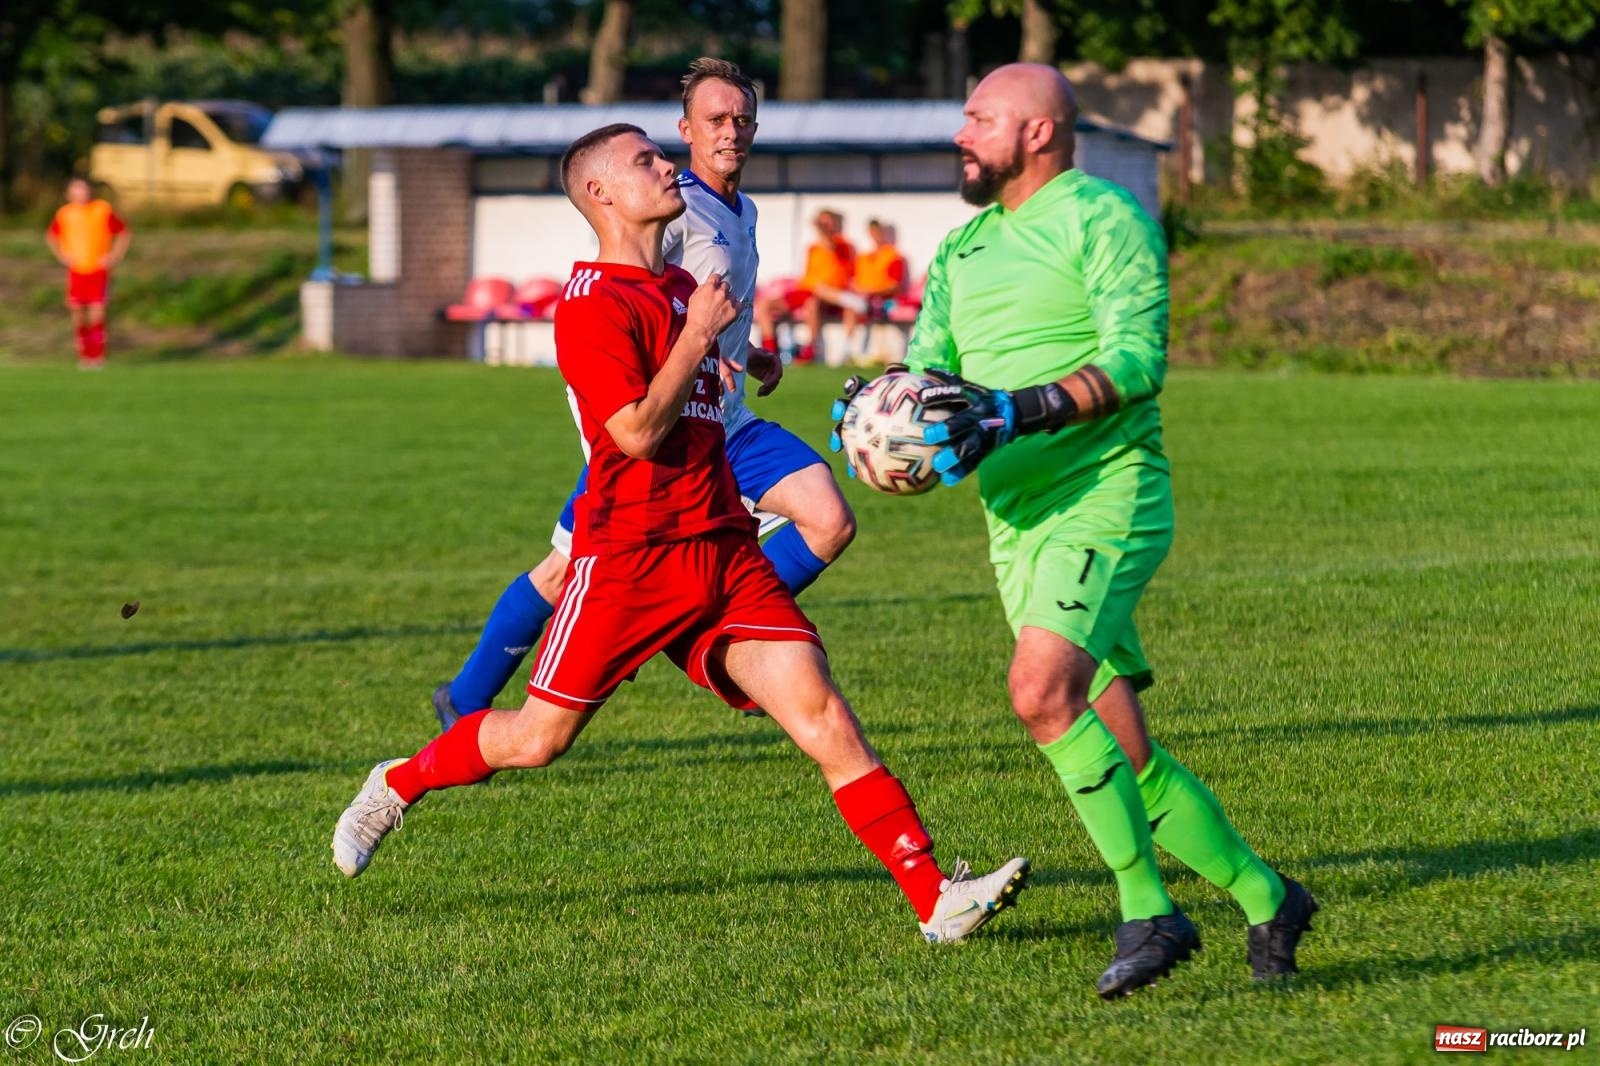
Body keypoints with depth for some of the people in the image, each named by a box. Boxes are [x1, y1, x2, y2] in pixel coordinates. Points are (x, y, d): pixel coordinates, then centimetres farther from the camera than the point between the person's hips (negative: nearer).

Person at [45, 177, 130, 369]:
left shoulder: (103, 211, -6)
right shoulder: (64, 214, 0)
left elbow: (125, 234, 3)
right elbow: (51, 236, 17)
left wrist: (113, 257, -7)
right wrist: (62, 256, 3)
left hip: (99, 271, -2)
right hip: (76, 272, 2)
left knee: (97, 314, -13)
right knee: (78, 314, 3)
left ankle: (97, 357, -3)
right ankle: (83, 356, 18)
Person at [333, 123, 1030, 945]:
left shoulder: (681, 287, 19)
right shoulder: (592, 304, -9)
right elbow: (637, 431, -19)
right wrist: (699, 334, -12)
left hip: (723, 551, 6)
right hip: (628, 553, -6)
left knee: (822, 714, -9)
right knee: (539, 738, 3)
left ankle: (935, 899, -16)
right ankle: (398, 785, 31)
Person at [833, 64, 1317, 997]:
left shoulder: (1100, 217, -6)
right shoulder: (964, 250, 18)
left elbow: (1138, 357, -17)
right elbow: (929, 369, 16)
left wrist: (1018, 412, -27)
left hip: (1105, 492, -8)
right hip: (1017, 519, 8)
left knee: (1043, 690, -27)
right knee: (1123, 754, 5)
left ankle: (1151, 912, -21)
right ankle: (1265, 898, 17)